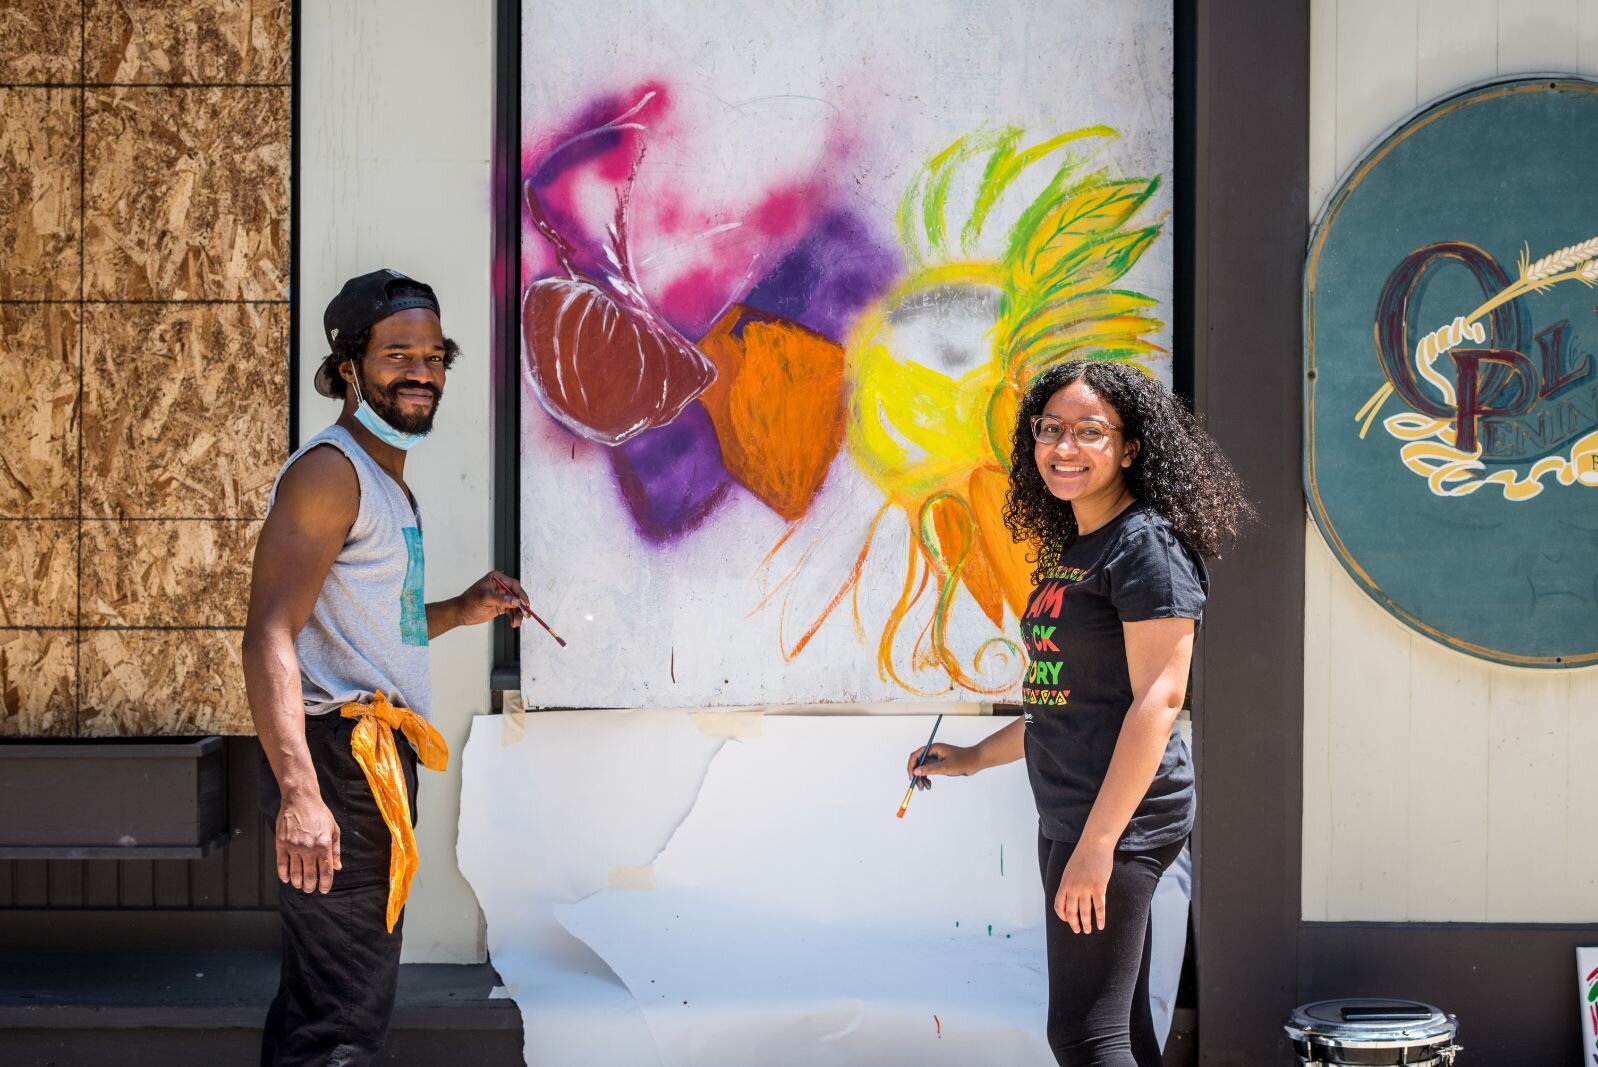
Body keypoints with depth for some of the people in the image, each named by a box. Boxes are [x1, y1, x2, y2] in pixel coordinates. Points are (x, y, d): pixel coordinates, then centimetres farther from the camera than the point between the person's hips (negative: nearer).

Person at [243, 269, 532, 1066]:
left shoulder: (388, 482, 21)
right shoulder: (329, 471, -11)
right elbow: (270, 638, -21)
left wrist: (460, 612, 16)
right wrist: (300, 791, -31)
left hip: (382, 762, 10)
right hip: (340, 759, -10)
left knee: (317, 998, 16)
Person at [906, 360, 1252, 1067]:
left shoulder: (1147, 545, -11)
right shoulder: (1072, 550, 16)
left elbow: (1159, 696, -19)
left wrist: (1098, 842, -23)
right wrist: (974, 757, 24)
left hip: (1120, 819, -9)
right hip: (1068, 817, 9)